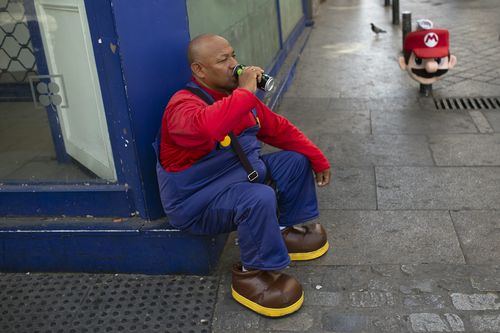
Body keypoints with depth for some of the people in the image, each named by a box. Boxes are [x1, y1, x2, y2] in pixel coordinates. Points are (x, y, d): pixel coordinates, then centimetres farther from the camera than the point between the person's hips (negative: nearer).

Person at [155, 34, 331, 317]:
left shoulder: (238, 95, 2)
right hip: (198, 201, -8)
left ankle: (286, 230, 23)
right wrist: (246, 91, -37)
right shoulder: (184, 104, -25)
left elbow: (280, 129, 11)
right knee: (260, 198, -34)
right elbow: (206, 127, -51)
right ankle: (254, 274, -11)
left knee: (296, 160, 9)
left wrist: (318, 160, 11)